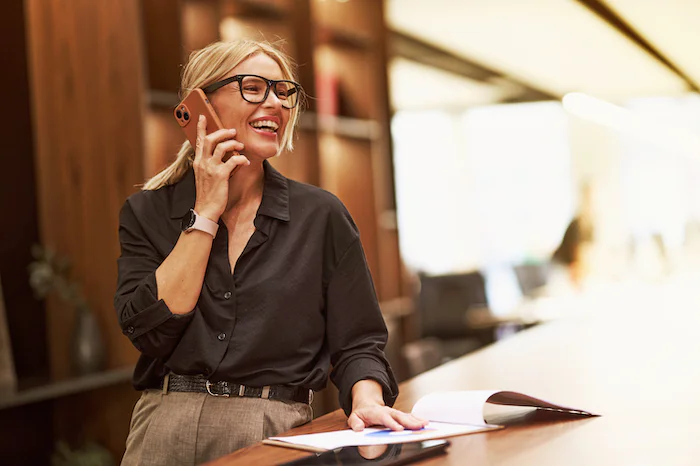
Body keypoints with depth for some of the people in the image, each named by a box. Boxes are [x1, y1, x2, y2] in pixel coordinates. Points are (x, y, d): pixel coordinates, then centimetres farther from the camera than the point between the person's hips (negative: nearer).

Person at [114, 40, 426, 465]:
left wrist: (365, 400, -13)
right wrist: (206, 214, -3)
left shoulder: (321, 216, 8)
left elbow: (357, 343, 8)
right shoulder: (147, 213, 9)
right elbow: (150, 330, -6)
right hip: (166, 429, 0)